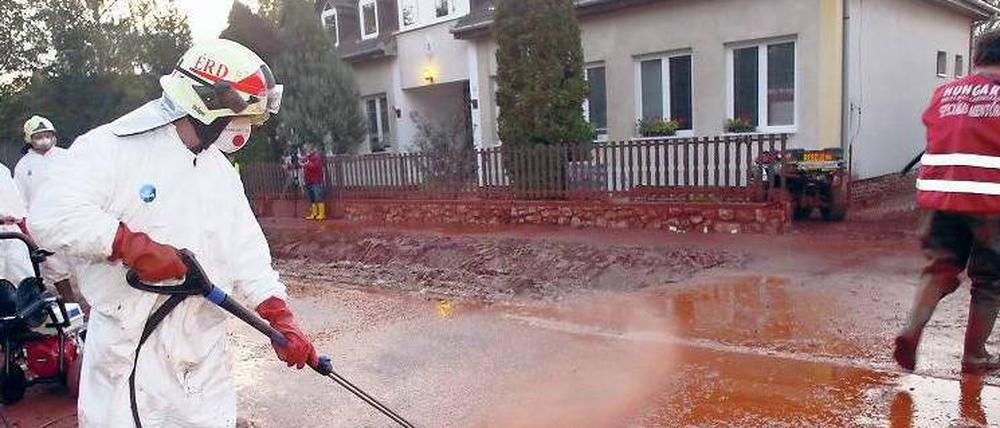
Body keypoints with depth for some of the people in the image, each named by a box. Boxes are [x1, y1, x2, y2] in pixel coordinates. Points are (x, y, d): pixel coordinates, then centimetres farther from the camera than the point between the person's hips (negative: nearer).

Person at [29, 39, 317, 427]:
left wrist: (279, 317, -4)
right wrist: (131, 244, -26)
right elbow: (52, 214, -20)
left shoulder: (221, 169, 12)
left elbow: (246, 249, 6)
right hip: (128, 348, -5)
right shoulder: (113, 147, -9)